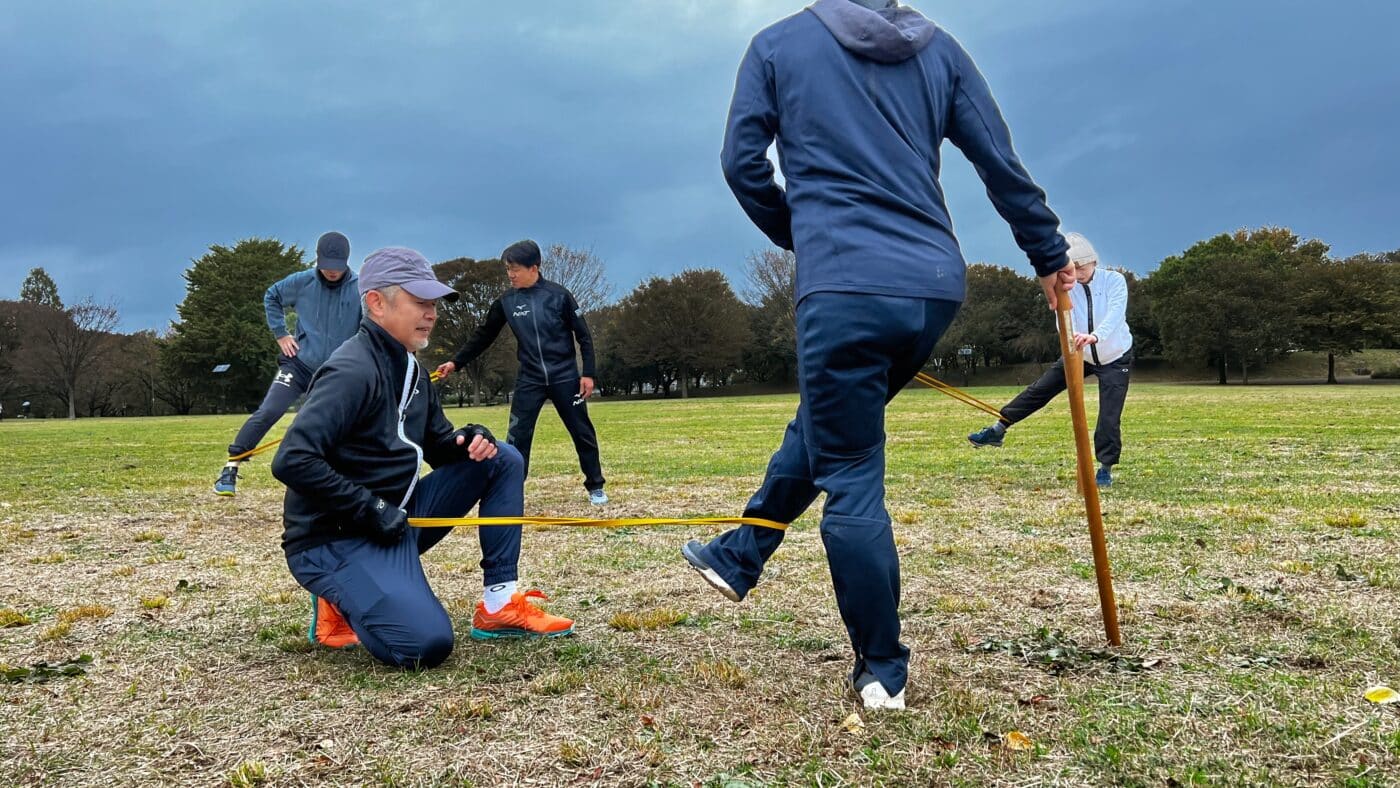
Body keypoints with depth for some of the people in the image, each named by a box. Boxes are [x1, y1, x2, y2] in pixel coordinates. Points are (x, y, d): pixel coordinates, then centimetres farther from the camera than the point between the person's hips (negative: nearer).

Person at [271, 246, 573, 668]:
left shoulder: (410, 369, 9)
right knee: (427, 644, -28)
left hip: (396, 518, 9)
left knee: (503, 460, 4)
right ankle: (340, 605, 2)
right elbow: (293, 461, -28)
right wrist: (371, 510, -23)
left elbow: (438, 445, 17)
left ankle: (499, 605, 3)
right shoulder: (352, 371, -19)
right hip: (335, 541, -9)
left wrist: (470, 440, -6)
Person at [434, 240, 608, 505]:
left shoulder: (559, 295, -8)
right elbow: (484, 336, 7)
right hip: (529, 379, 2)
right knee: (517, 436, -4)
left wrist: (587, 373, -8)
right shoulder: (506, 301, -1)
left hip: (564, 377, -2)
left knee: (582, 432, 5)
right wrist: (456, 362, 1)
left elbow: (583, 335, -4)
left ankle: (595, 487, 20)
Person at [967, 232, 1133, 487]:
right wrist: (1072, 339, -49)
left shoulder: (1114, 280, -20)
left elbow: (1115, 314, -35)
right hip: (1080, 354, 3)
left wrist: (1094, 336, -56)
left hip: (1115, 358, -3)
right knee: (1039, 389, -1)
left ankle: (1105, 468, 7)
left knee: (1109, 417, -8)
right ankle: (998, 430, 6)